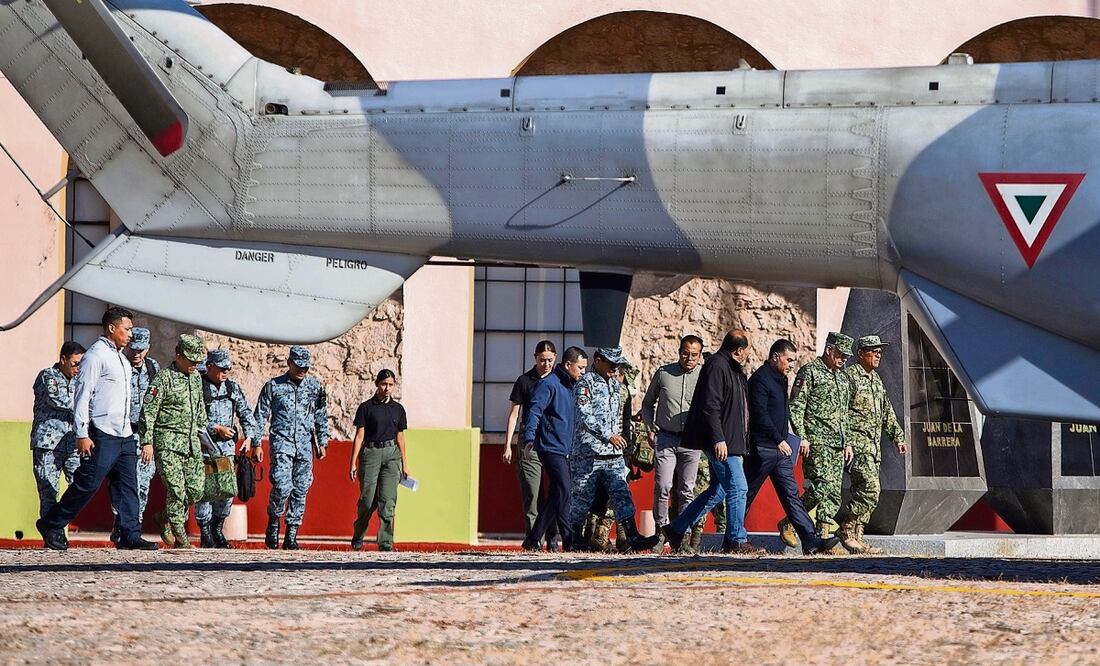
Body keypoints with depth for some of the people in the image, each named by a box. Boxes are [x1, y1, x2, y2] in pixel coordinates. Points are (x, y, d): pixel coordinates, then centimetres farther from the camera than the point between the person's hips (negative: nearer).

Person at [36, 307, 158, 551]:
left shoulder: (120, 357, 19)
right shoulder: (96, 355, -9)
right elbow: (82, 395, -14)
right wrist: (81, 434, -19)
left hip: (124, 435, 9)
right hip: (102, 435, -9)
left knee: (128, 486, 4)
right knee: (87, 484, -8)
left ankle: (130, 535, 4)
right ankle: (51, 525, 3)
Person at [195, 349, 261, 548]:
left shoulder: (232, 388, 12)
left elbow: (246, 414, 14)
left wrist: (253, 440, 5)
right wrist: (216, 429, -16)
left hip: (227, 445, 5)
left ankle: (217, 530, 16)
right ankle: (205, 534, 2)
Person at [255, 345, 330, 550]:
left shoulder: (315, 386, 11)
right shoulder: (273, 386, 2)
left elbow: (321, 416, 18)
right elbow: (260, 416, 4)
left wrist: (322, 443, 15)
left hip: (305, 445, 3)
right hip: (281, 442, -3)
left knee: (300, 489, 1)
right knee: (282, 486, -17)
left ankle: (291, 535, 6)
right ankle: (273, 524, 5)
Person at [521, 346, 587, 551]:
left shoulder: (570, 386, 19)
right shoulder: (549, 384, -9)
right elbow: (534, 411, -19)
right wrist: (529, 438, -30)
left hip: (565, 449, 10)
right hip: (551, 448, -10)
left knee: (558, 493, 9)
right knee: (564, 490, -14)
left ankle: (533, 539, 15)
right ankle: (569, 539, -14)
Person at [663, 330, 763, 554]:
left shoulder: (732, 369, 18)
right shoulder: (717, 367, -14)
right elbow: (710, 407, -21)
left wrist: (741, 444, 24)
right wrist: (718, 439, -25)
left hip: (729, 442, 11)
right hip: (721, 443, -11)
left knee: (718, 490, 14)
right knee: (737, 488, -8)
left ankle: (676, 529, 20)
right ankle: (736, 540, -2)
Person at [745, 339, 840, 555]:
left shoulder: (780, 379, 18)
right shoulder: (760, 379, -11)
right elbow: (760, 414, -20)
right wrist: (778, 440, -24)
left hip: (780, 448, 9)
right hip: (762, 448, -9)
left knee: (791, 495, 1)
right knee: (746, 495, -1)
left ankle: (811, 541, -6)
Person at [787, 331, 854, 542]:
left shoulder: (842, 377, 21)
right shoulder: (809, 372, -3)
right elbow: (795, 406, -9)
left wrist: (847, 443, 20)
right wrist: (801, 437, -16)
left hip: (837, 444, 8)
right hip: (816, 442, -8)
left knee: (834, 493, 2)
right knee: (822, 487, -18)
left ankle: (823, 535, 3)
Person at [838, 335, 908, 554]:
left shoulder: (876, 379, 20)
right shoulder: (850, 376, -8)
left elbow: (887, 412, 29)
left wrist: (898, 437, 24)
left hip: (873, 446, 9)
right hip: (856, 443, -9)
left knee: (861, 491, 7)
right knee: (870, 489, -17)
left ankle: (855, 536, 9)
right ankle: (848, 531, -11)